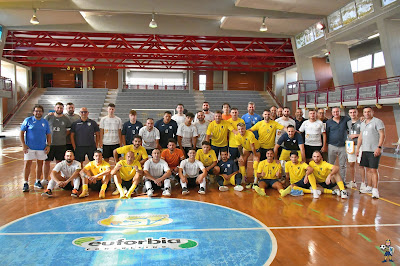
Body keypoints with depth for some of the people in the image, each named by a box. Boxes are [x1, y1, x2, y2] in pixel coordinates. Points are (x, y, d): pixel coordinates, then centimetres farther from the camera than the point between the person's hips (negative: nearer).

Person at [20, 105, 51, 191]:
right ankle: (25, 183, 3)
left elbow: (48, 135, 11)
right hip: (29, 147, -3)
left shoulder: (45, 122, 7)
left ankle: (37, 182, 23)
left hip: (42, 148, 3)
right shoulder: (28, 120, 0)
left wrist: (48, 145, 1)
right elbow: (21, 133, 0)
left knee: (40, 164, 9)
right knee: (27, 164, -5)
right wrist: (23, 145, -8)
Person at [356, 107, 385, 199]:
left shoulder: (377, 121, -5)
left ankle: (375, 190, -4)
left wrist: (379, 147, -20)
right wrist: (358, 148, 17)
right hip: (365, 150, 7)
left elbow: (382, 135, -11)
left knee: (373, 170, -8)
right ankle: (369, 187, 19)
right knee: (368, 169, 11)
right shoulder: (363, 123, 17)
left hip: (374, 150, -7)